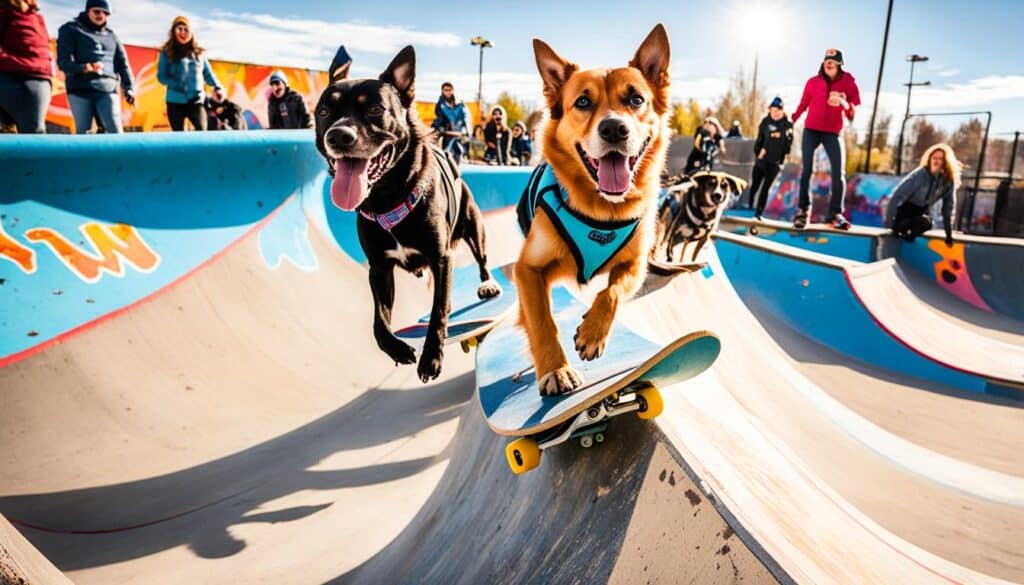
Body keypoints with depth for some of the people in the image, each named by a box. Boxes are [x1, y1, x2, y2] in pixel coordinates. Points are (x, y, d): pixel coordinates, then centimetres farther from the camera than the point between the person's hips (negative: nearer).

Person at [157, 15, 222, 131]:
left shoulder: (199, 52, 12)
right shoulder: (167, 53, 5)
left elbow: (208, 73, 13)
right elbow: (161, 76, 0)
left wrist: (217, 87, -5)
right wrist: (178, 86, -16)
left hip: (196, 100, 0)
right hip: (175, 101, 0)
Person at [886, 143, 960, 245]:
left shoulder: (949, 180, -15)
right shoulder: (919, 174, -26)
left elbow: (948, 206, -7)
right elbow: (898, 195, -26)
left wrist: (949, 233, -7)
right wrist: (890, 221, -29)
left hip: (922, 208, 3)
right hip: (906, 205, -3)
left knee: (926, 223, -30)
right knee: (905, 222, -35)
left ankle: (909, 235, 0)